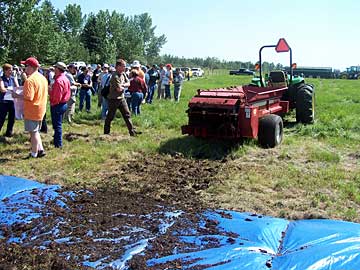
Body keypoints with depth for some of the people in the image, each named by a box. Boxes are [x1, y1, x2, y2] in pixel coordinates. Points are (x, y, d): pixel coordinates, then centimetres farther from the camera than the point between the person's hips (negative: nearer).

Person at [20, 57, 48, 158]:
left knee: (33, 132, 3)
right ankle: (40, 150, 20)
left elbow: (28, 97, -27)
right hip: (41, 110, 8)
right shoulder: (43, 78, 7)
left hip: (32, 111, -8)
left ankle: (34, 154, 13)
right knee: (35, 131, 20)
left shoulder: (30, 80, -21)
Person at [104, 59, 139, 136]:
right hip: (114, 99, -8)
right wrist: (124, 86, -2)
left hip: (121, 98, 8)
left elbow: (128, 83, 8)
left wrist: (122, 85, -12)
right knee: (110, 116, 4)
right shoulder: (115, 76, -20)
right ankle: (106, 132, 16)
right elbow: (119, 89, -23)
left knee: (127, 114, 4)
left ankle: (132, 131, 6)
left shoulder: (123, 74, 7)